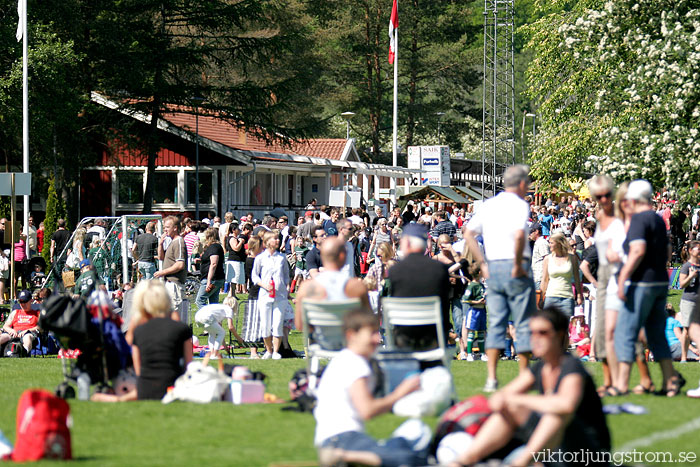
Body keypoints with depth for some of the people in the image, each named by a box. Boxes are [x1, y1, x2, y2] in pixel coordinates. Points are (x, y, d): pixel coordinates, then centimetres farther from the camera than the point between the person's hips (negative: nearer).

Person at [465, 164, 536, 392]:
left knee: (496, 323, 8)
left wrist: (482, 263, 12)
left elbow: (469, 233, 11)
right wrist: (518, 265, -14)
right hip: (515, 268, -6)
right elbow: (519, 235, -24)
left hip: (493, 268, 6)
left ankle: (491, 378, 1)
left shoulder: (488, 205, 12)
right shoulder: (519, 205, -8)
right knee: (523, 323, 3)